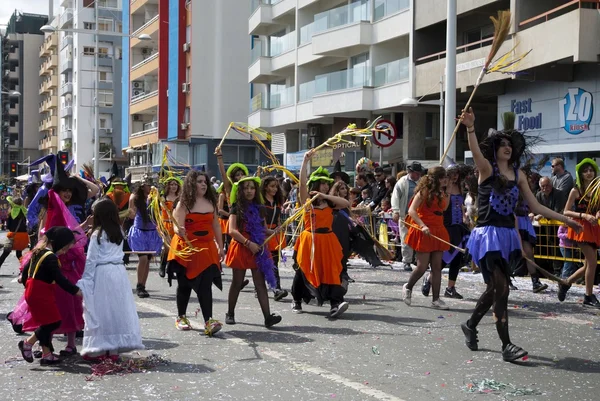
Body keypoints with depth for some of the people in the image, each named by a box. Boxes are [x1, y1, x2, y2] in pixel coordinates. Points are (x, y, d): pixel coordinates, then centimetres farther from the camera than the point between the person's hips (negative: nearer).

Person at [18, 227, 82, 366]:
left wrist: (24, 279, 37)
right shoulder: (50, 258, -19)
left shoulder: (38, 252, 10)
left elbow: (26, 267, 20)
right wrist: (76, 291, -22)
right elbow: (60, 279, -24)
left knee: (47, 322, 13)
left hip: (32, 291, 10)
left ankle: (47, 354, 16)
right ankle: (27, 344, 1)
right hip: (41, 293, -10)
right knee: (53, 322, -5)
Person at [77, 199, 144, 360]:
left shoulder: (97, 234, -7)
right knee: (117, 308, 7)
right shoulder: (119, 232, 9)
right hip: (119, 272, 5)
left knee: (100, 310, 0)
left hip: (102, 274, -5)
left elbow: (91, 260, -7)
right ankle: (114, 349, 11)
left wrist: (84, 281, -3)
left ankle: (99, 348, 1)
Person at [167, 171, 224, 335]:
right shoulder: (184, 204, -7)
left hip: (207, 248, 3)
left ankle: (209, 322, -14)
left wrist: (220, 247, 13)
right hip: (187, 248, -3)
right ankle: (181, 318, 27)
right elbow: (177, 227, -14)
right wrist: (180, 231, -38)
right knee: (185, 284, 9)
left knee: (205, 285, -7)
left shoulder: (210, 202, 8)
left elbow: (216, 226, 14)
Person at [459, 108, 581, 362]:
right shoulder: (486, 168, -4)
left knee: (494, 288, 14)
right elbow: (475, 150, -27)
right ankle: (506, 346, -9)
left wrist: (565, 219, 11)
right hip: (488, 234, -6)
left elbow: (535, 207, 13)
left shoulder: (518, 175, 10)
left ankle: (470, 325, 36)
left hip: (507, 235, 6)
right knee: (501, 288, -12)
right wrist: (470, 127, -46)